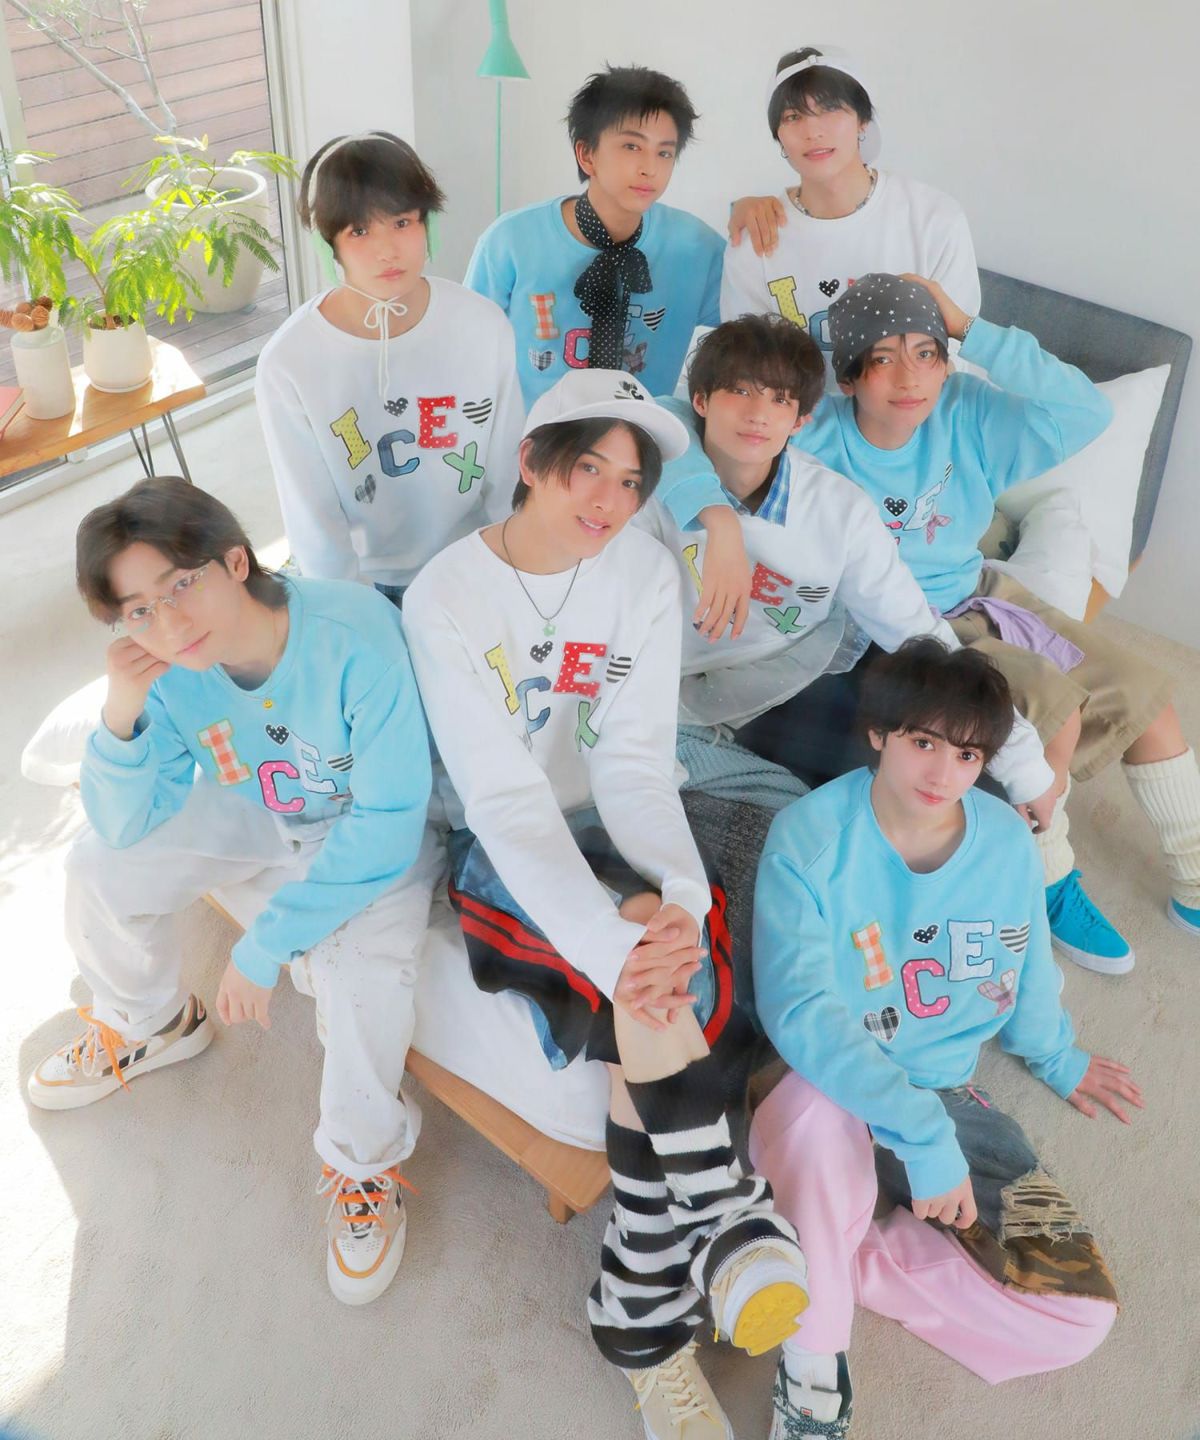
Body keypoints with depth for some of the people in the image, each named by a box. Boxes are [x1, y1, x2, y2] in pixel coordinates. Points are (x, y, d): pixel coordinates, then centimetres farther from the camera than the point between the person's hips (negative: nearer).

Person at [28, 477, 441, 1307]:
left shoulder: (355, 635, -35)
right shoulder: (166, 668, -20)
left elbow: (388, 822, -30)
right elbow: (129, 826, -13)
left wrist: (265, 942, -29)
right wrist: (121, 715, -32)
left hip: (376, 836, -5)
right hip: (255, 813, 5)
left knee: (363, 965, -29)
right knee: (102, 868, -4)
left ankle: (364, 1163, 2)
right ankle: (153, 1023, 28)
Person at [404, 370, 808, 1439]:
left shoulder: (645, 572, -4)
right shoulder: (445, 598, -14)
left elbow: (635, 758, -13)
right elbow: (505, 797, -22)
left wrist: (677, 891, -32)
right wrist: (616, 938, -35)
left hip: (616, 833, 3)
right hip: (503, 854, -3)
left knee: (667, 974, -25)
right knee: (661, 975, -30)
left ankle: (642, 1302, -11)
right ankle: (720, 1209, -11)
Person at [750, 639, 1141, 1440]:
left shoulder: (1008, 843, -5)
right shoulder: (810, 838, -20)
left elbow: (1027, 973, 14)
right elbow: (798, 1009, -30)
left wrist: (1056, 1056, 28)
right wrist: (919, 1132, -36)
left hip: (948, 1095, 5)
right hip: (828, 1092, -4)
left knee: (1079, 1316, -11)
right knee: (822, 1106, -42)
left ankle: (825, 1258, -2)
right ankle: (812, 1359, -17)